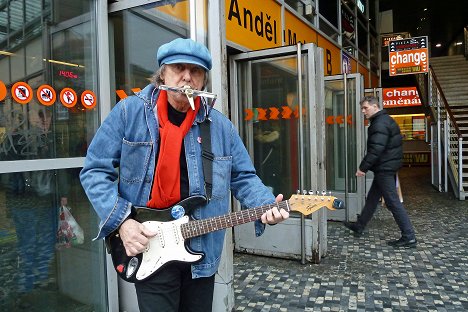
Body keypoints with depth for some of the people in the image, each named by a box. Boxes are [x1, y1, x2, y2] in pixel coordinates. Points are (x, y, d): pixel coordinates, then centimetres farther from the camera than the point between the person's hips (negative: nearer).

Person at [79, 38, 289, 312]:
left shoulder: (221, 126, 1)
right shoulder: (128, 112, -7)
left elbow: (243, 177, 6)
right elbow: (95, 170, -5)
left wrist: (266, 205, -12)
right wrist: (122, 220, -15)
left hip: (203, 250, 4)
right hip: (149, 250, -3)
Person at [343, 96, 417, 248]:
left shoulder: (380, 123, -18)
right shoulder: (386, 120, 16)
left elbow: (375, 150, -26)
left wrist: (363, 167, -19)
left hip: (384, 168, -11)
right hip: (388, 166, 11)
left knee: (393, 202, -6)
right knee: (372, 198, 18)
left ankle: (409, 237, 1)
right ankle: (359, 227, 30)